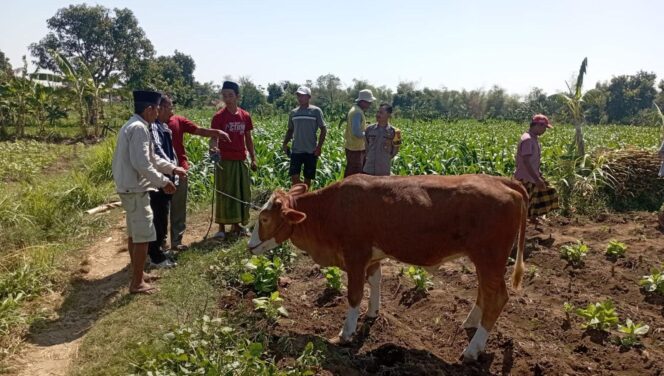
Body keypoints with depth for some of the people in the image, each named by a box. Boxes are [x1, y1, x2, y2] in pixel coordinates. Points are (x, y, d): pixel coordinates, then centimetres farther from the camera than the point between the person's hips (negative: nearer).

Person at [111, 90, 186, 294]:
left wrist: (173, 168, 18)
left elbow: (151, 157, 20)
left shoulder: (132, 125, 14)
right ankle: (137, 283, 4)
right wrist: (163, 181, -17)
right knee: (144, 235, -4)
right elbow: (142, 164, -26)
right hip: (135, 189, -11)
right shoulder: (139, 128, -19)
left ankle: (137, 274, 34)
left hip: (129, 187, 11)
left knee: (134, 233, 20)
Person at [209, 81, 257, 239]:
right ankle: (222, 227, 7)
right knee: (224, 193, -1)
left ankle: (236, 224, 22)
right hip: (224, 160, -4)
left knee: (242, 192, 9)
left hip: (241, 160, 5)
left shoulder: (245, 116, 6)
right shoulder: (219, 116, -6)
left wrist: (253, 158, 11)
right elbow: (213, 137, -12)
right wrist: (212, 148, -33)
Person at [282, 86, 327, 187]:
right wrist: (285, 143, 2)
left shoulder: (316, 111, -3)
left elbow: (323, 129, -2)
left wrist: (319, 147, -10)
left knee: (308, 178, 7)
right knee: (294, 177, -8)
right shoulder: (293, 112, 8)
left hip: (311, 151, -2)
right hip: (296, 151, 2)